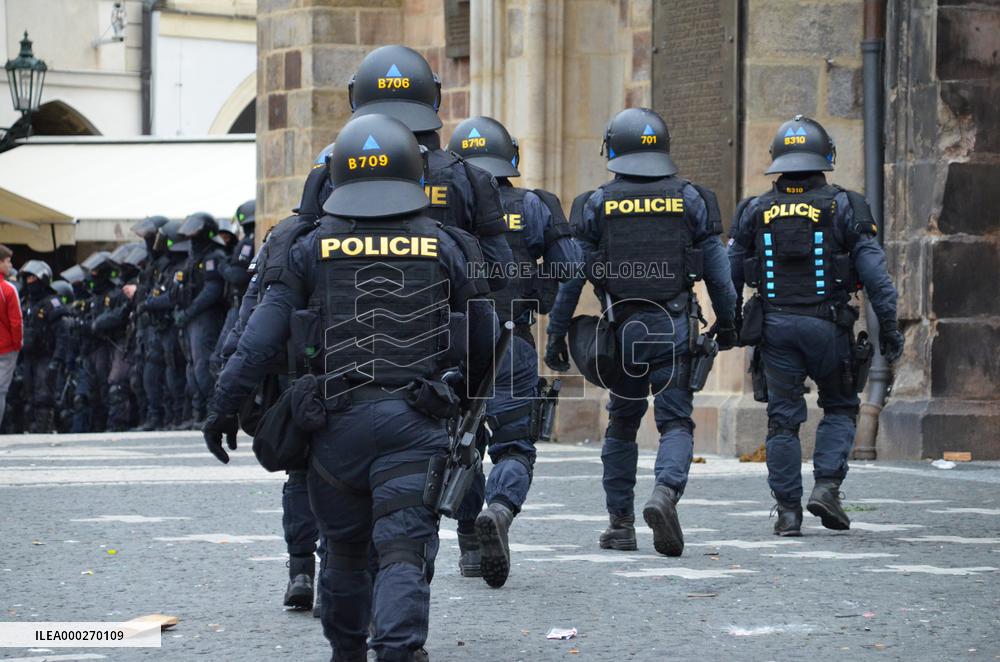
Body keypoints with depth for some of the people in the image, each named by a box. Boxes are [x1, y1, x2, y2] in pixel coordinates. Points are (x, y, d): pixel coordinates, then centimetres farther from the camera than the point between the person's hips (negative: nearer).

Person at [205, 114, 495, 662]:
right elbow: (482, 339, 11)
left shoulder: (312, 251, 4)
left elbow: (260, 336, -2)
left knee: (345, 550, 19)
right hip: (414, 423, -1)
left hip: (337, 420, 1)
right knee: (404, 551, -8)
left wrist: (224, 405, 2)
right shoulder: (444, 248, 5)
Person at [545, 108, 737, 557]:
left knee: (621, 426, 14)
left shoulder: (598, 204, 0)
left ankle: (620, 523, 15)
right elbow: (717, 268, 3)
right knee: (676, 422, 1)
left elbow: (572, 275, -1)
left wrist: (556, 334, 5)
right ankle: (665, 493, -25)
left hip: (622, 327, 1)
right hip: (674, 326, -1)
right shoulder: (690, 199, 2)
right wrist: (727, 323, 15)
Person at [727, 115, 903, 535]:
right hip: (827, 325, -2)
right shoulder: (843, 208, -2)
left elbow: (730, 273, 9)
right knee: (840, 408, 15)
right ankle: (826, 487, -2)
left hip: (775, 325, 2)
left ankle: (788, 510, 4)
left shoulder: (755, 211, 6)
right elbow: (873, 269, -5)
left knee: (783, 419, 7)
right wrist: (888, 325, -2)